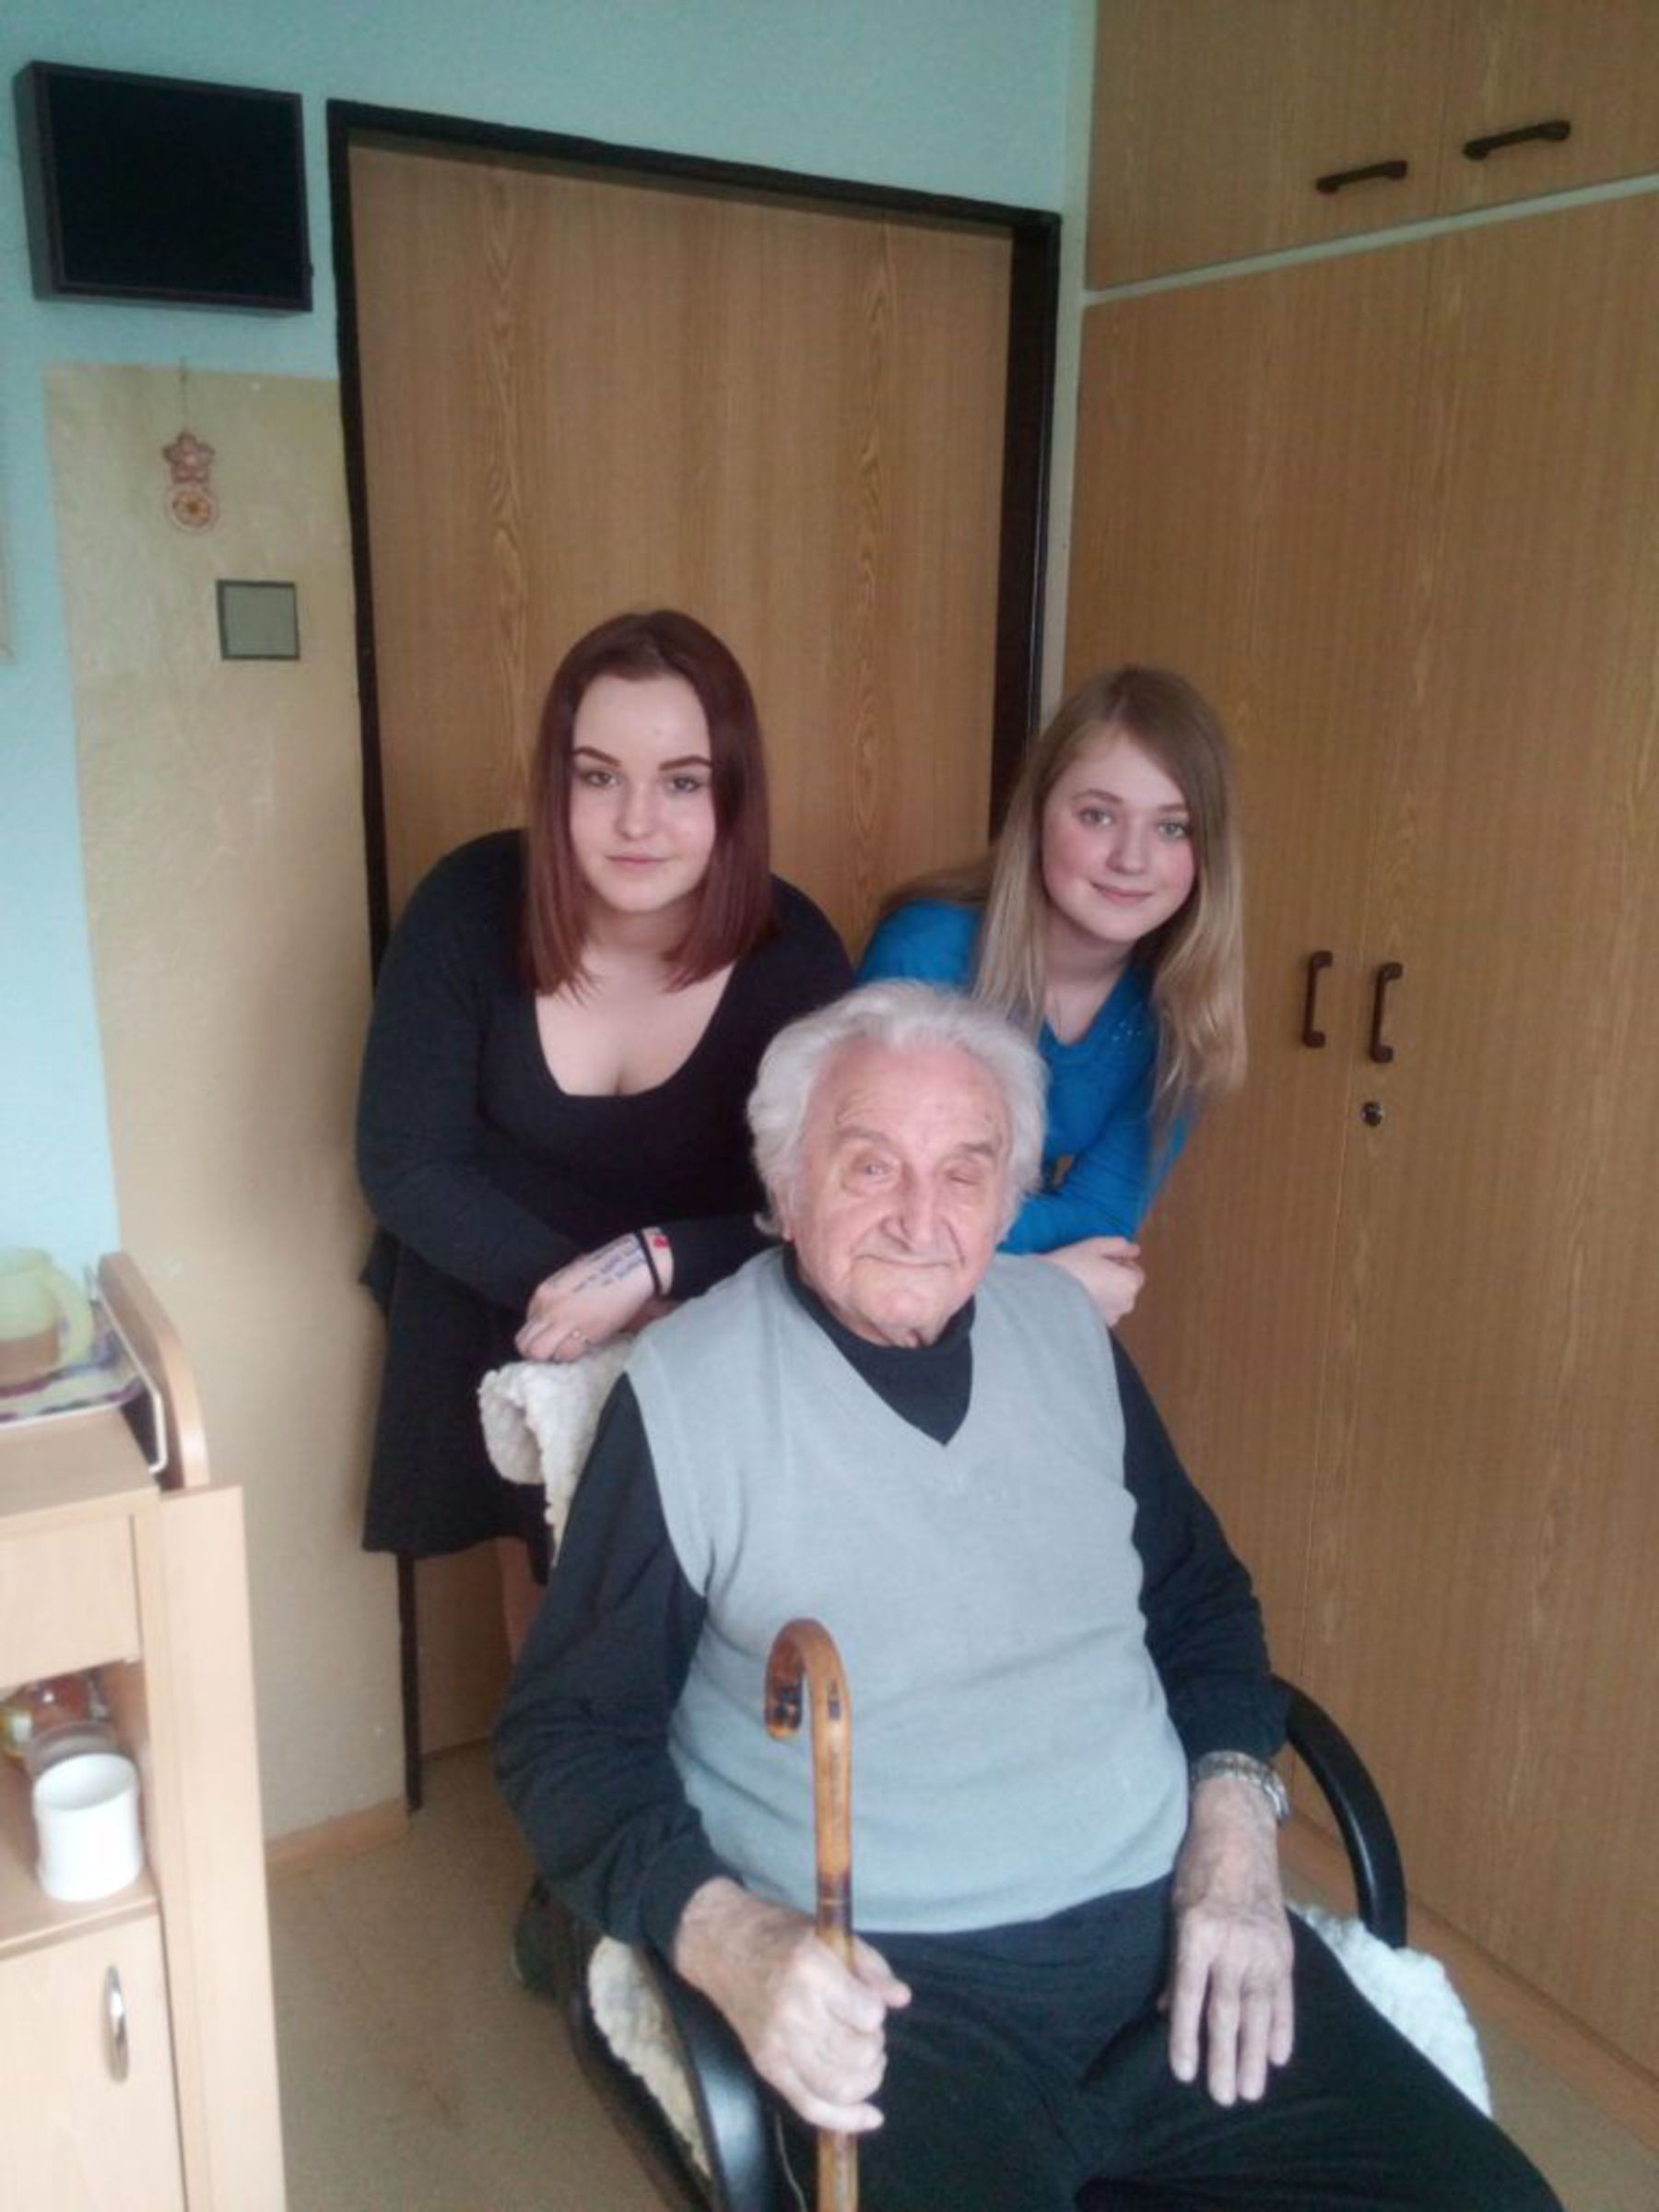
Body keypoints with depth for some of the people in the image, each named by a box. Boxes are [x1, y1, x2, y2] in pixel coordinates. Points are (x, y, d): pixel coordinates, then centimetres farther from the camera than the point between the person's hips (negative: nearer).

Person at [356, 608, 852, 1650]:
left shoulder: (794, 955, -22)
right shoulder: (470, 908, -21)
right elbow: (405, 1162, -16)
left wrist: (657, 1264, -33)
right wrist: (567, 1285, -26)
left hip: (709, 1336, -1)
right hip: (497, 1311, 1)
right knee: (544, 1566, 20)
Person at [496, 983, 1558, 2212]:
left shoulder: (1065, 1326, 7)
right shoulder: (686, 1392, -8)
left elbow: (1199, 1595, 17)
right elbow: (569, 1732, -4)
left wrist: (1234, 1820, 1)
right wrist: (721, 1933, -20)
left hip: (1174, 1922, 5)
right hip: (886, 1982, -5)